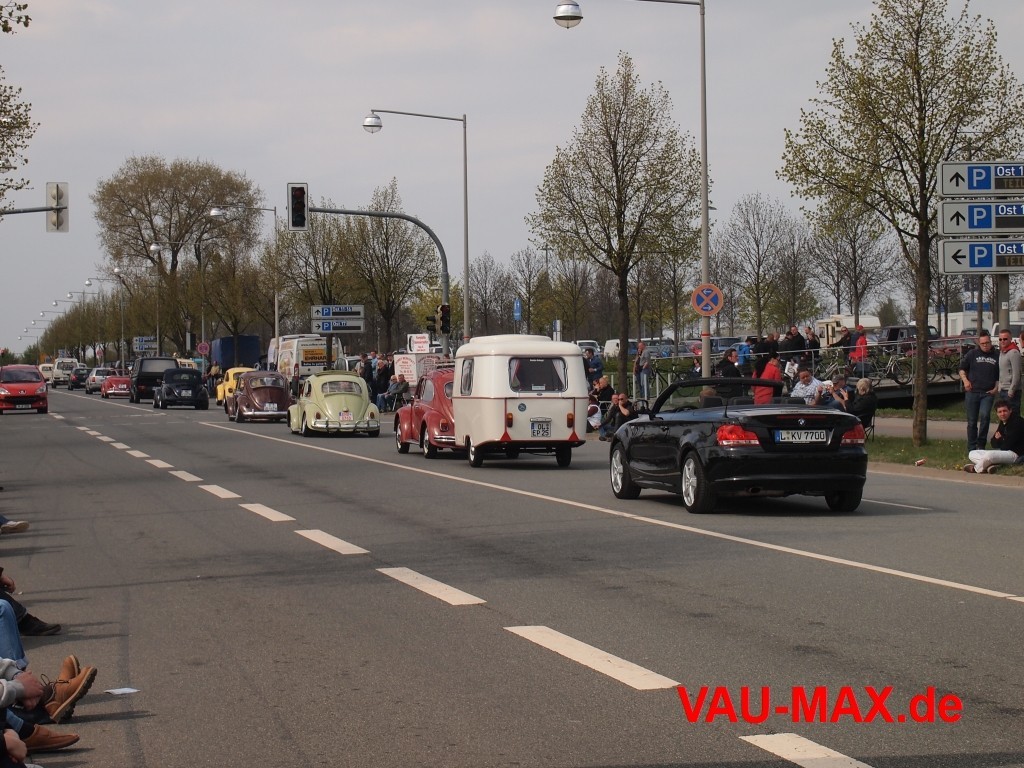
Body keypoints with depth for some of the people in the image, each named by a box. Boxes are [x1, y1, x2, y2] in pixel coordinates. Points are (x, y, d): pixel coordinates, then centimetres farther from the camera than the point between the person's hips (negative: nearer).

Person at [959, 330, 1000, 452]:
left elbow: (999, 376, 18)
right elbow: (962, 368, 12)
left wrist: (996, 388, 4)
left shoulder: (996, 356, 10)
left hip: (988, 393, 0)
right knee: (972, 421, 3)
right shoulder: (972, 354, 6)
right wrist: (965, 380, -5)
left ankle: (981, 445, -7)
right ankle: (972, 449, 13)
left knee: (984, 416, -20)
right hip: (972, 392, 0)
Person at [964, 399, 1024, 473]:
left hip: (1015, 454, -10)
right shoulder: (1002, 423, 14)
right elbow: (994, 444, 14)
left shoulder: (1017, 422, -13)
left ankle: (976, 469, -10)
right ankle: (992, 464, -20)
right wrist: (996, 439, -8)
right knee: (972, 454, 5)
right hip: (1002, 452, 10)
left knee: (989, 455, -38)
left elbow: (1008, 445, -19)